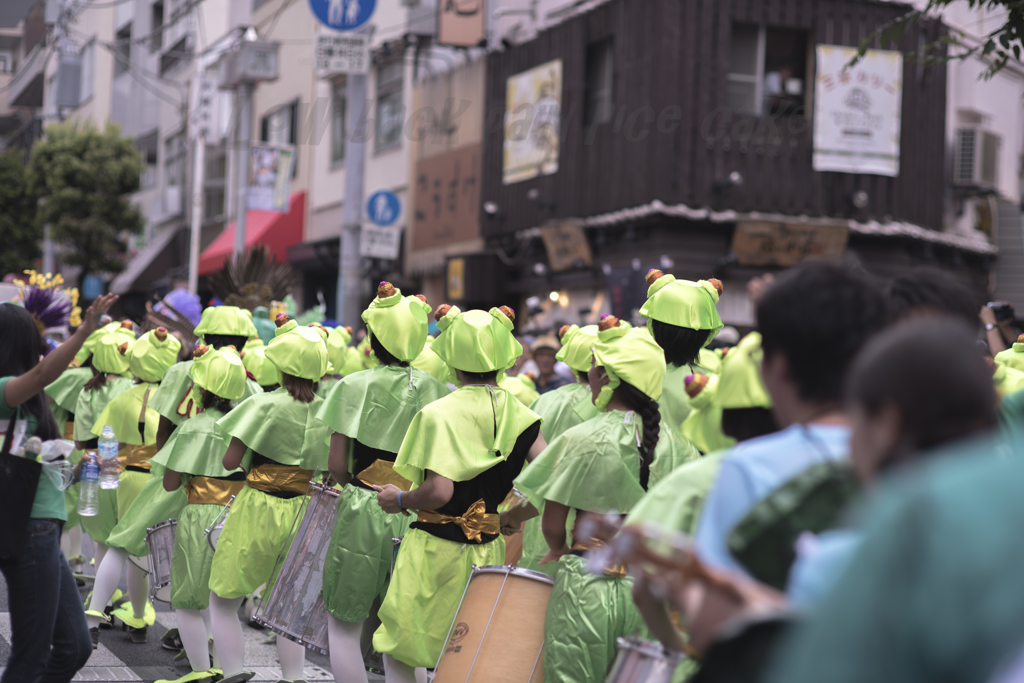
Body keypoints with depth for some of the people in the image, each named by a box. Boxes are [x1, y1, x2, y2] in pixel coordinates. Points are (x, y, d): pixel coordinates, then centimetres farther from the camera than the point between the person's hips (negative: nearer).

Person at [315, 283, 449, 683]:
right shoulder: (433, 389, 4)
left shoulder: (355, 386, -5)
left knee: (343, 627, 8)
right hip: (415, 519, 3)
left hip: (361, 514, -3)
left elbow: (336, 466, -8)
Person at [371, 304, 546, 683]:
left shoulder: (438, 414, -15)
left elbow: (439, 491, -23)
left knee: (398, 652, 7)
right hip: (488, 555, 5)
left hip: (435, 551, -5)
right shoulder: (518, 413, 0)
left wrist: (400, 501, -5)